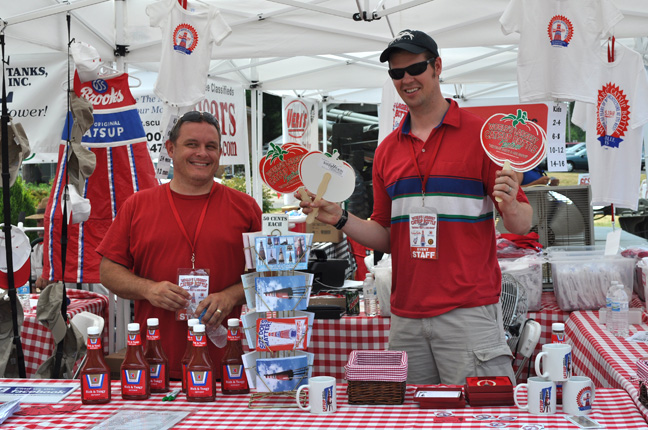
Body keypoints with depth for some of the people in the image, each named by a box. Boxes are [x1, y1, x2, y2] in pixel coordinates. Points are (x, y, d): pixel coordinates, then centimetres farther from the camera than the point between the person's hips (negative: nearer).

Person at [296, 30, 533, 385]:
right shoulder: (387, 150, 14)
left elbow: (522, 225, -1)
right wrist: (340, 220, 1)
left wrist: (510, 206, -23)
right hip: (406, 317, 5)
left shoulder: (480, 134, -1)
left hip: (469, 312, -4)